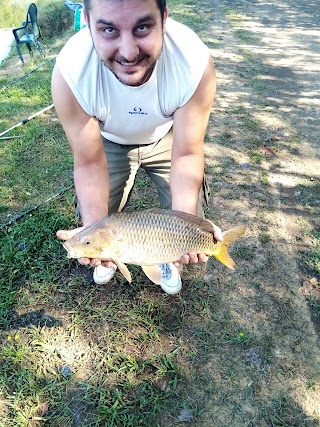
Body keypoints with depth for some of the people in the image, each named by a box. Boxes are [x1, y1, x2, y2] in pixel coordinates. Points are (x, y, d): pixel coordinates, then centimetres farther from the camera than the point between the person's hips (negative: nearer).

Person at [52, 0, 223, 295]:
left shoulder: (195, 62, -37)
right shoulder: (70, 72, -36)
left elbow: (186, 154, -28)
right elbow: (90, 162, -26)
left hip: (167, 138, 1)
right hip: (109, 142, 1)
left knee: (189, 211, -2)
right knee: (92, 214, 1)